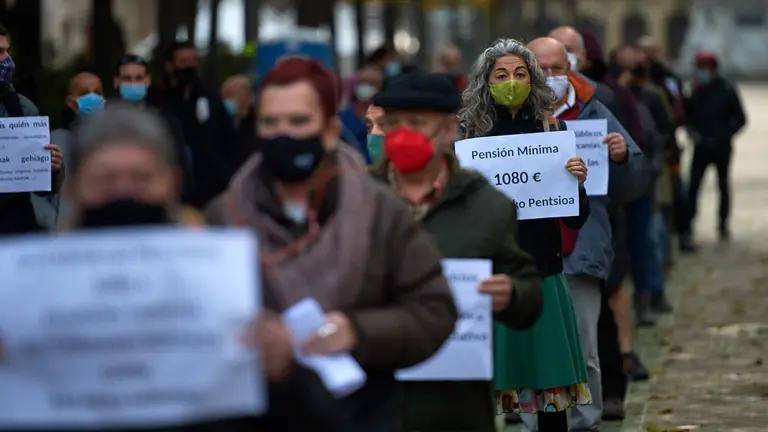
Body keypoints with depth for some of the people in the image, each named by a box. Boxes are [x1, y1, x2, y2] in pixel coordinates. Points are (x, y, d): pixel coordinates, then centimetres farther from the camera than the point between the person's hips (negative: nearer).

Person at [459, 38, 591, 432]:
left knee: (549, 383, 2)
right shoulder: (472, 134, 1)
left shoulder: (552, 130, 2)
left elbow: (575, 220, 3)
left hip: (542, 274, 0)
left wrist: (577, 183, -14)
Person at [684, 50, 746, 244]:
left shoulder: (726, 90, -6)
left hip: (721, 147, -2)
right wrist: (692, 131, -7)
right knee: (693, 186, -6)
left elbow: (740, 119, -3)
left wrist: (724, 136, -11)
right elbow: (687, 114, 11)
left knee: (723, 186, 9)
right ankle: (688, 223, -5)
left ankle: (723, 225, 18)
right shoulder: (696, 91, 0)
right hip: (701, 146, 2)